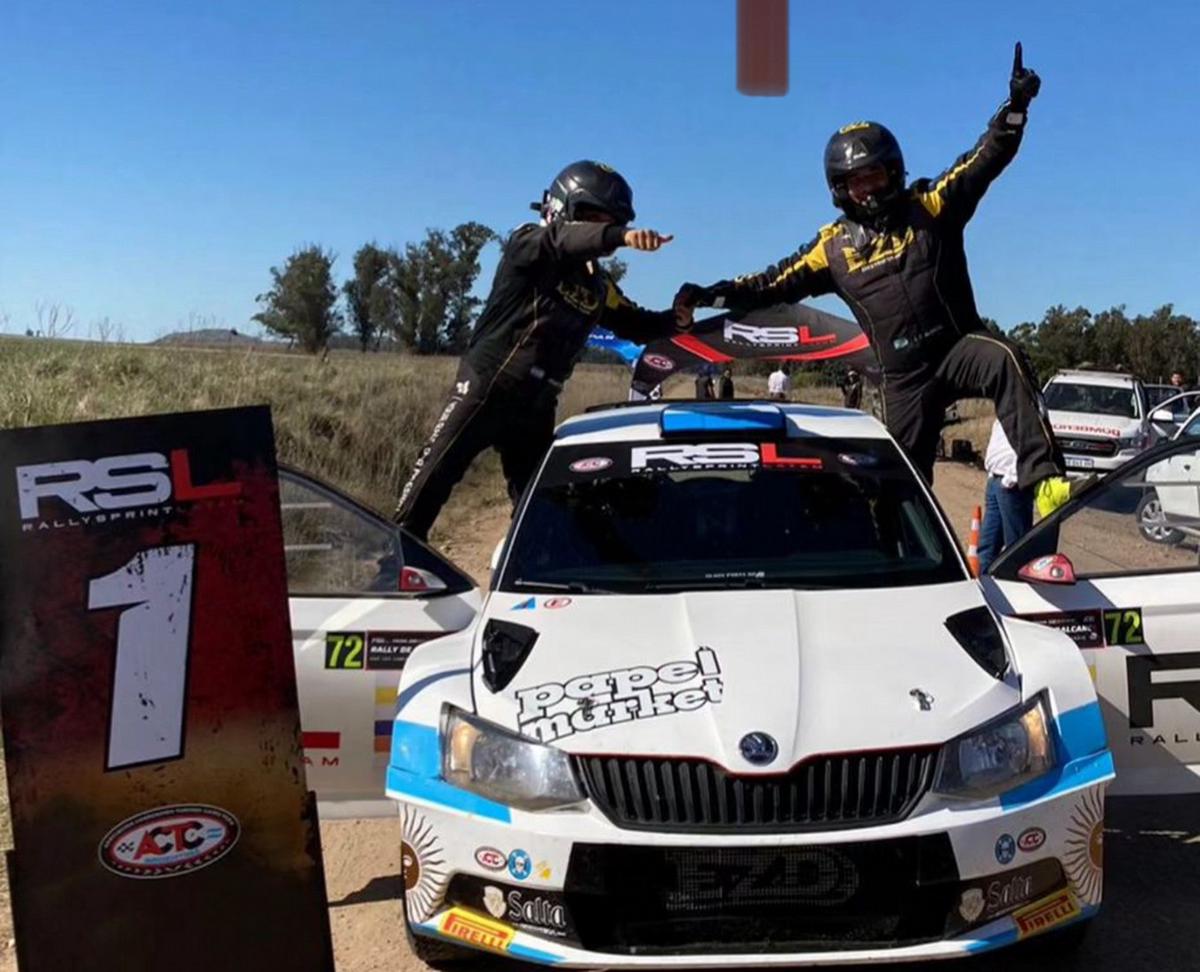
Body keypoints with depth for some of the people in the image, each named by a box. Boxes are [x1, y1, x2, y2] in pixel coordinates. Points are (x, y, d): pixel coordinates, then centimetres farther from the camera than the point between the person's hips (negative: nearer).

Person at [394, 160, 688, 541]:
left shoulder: (599, 285, 15)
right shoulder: (530, 242, -5)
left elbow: (635, 324, 20)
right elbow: (566, 239, -26)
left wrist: (675, 320, -3)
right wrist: (622, 237, -45)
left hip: (538, 401, 7)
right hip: (488, 383, -7)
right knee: (439, 466, -7)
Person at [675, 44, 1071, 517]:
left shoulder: (932, 205, 0)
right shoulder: (833, 245, 6)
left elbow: (985, 159, -8)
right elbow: (777, 282, 8)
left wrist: (1015, 106, -23)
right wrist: (716, 294, -2)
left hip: (960, 345, -2)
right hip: (904, 377, 2)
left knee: (1007, 362, -36)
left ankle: (1042, 478, -40)